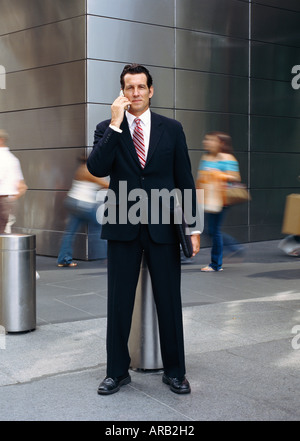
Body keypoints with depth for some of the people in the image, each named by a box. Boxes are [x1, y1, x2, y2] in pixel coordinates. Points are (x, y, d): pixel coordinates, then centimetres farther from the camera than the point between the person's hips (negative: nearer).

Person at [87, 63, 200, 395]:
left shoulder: (171, 129, 6)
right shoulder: (107, 129, 5)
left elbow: (184, 180, 6)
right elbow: (96, 168, -12)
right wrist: (116, 124, -15)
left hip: (162, 228, 0)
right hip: (123, 229, 0)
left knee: (169, 301, 6)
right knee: (118, 302, 8)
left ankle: (174, 371, 20)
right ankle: (117, 371, 22)